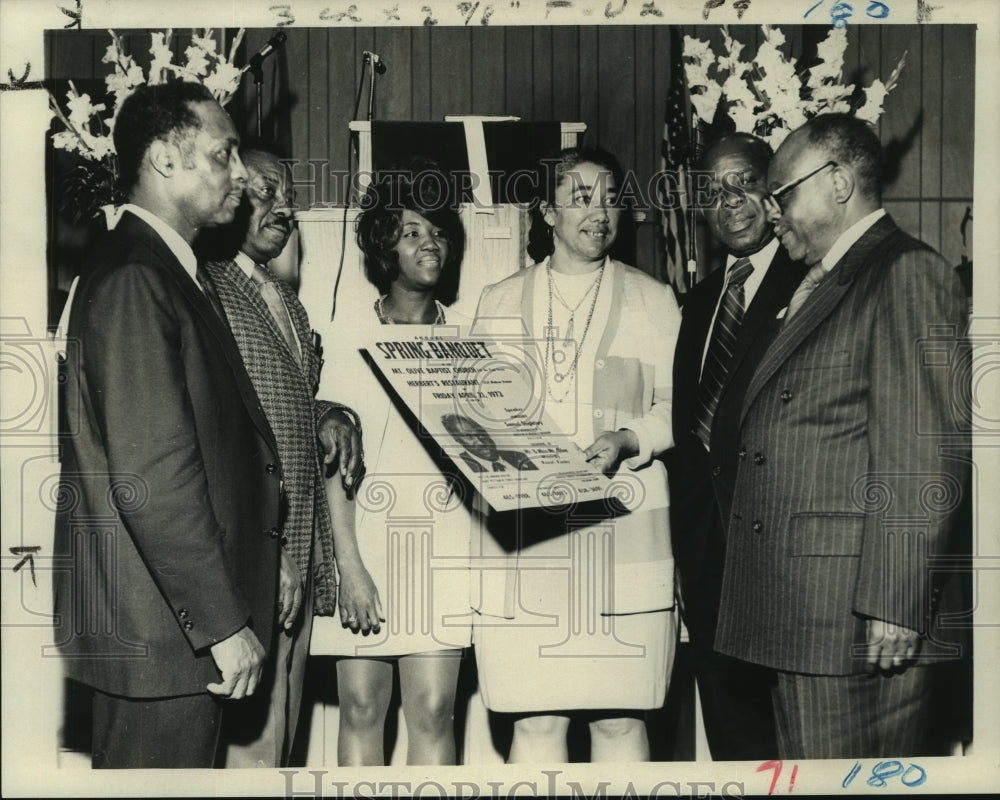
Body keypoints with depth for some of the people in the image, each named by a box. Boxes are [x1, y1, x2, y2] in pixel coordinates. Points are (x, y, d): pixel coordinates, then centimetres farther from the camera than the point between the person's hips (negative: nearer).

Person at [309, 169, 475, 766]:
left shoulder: (467, 337, 10)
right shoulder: (351, 335, 3)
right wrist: (350, 565, -10)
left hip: (443, 542, 1)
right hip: (365, 534, -1)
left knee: (433, 712, -2)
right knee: (361, 709, 2)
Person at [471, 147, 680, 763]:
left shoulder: (654, 301, 13)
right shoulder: (499, 302, 16)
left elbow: (678, 408, 7)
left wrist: (629, 440, -11)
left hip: (624, 536, 0)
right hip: (524, 538, 1)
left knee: (620, 718, -1)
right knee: (537, 720, -2)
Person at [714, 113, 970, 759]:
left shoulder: (909, 274, -8)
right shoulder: (820, 286, 22)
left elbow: (926, 452, -16)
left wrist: (895, 603, -19)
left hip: (855, 614, -9)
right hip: (796, 610, 9)